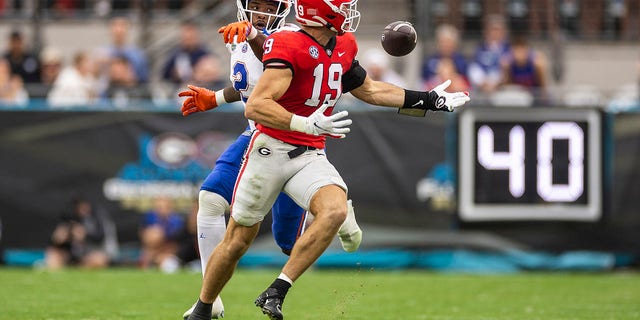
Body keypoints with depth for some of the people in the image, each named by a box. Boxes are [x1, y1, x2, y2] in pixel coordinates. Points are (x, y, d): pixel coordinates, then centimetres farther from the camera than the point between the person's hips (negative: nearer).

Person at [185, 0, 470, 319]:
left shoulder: (343, 47, 4)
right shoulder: (289, 47, -20)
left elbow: (369, 90, 22)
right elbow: (255, 107, -27)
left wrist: (428, 100, 22)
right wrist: (307, 124, -39)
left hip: (311, 156, 5)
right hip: (271, 150, -5)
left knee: (335, 211, -24)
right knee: (237, 242, 5)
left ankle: (275, 293, -19)